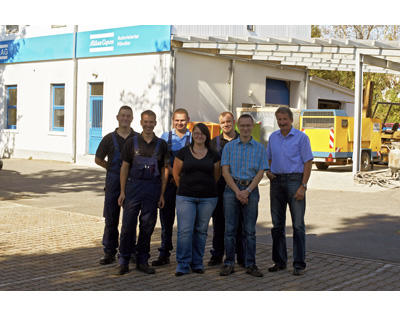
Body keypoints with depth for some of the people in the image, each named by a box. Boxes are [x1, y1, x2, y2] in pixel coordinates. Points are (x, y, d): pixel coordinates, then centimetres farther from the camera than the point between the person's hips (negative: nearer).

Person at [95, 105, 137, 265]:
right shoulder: (109, 138, 5)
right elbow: (98, 159, 13)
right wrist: (113, 168, 6)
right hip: (113, 182, 0)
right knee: (111, 218, 2)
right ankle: (109, 253, 10)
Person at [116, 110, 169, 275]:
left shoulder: (161, 144, 7)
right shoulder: (132, 142, 4)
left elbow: (164, 170, 8)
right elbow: (125, 167, 4)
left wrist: (162, 194, 3)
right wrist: (122, 191, -2)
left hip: (153, 188, 1)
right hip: (134, 186, -1)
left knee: (147, 226, 6)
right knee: (128, 224, -2)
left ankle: (142, 261, 17)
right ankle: (124, 261, 9)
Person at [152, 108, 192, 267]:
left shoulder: (193, 138, 5)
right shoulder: (165, 137, 8)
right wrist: (174, 173, -14)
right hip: (169, 181, 1)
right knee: (166, 217, 4)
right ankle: (164, 254, 12)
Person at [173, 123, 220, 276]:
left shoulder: (213, 155, 6)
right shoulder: (183, 152, 3)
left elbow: (216, 176, 15)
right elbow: (176, 173, 9)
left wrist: (206, 188, 13)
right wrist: (184, 189, 11)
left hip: (207, 198, 2)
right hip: (185, 198, -1)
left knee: (201, 231, 7)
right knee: (185, 230, -7)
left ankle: (197, 263, 18)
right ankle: (183, 265, 0)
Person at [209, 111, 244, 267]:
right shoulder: (214, 142, 11)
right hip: (219, 186, 1)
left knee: (240, 222, 1)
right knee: (218, 221, 5)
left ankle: (242, 256, 10)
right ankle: (217, 255, 14)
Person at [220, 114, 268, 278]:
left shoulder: (259, 148, 8)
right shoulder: (229, 146, 7)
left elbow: (260, 173, 1)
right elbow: (225, 171, 0)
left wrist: (247, 191, -11)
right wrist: (237, 191, -11)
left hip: (251, 189, 0)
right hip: (232, 188, 0)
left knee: (249, 230, 2)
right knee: (230, 229, 0)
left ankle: (250, 264, 8)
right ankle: (229, 263, 7)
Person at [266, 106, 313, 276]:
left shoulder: (301, 137, -3)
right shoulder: (273, 137, 12)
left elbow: (308, 163, -6)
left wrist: (303, 187, -14)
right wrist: (267, 171, 2)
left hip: (295, 181, -5)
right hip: (277, 181, 5)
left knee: (298, 225, -4)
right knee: (277, 224, 9)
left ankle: (299, 264, 1)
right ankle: (279, 261, 19)